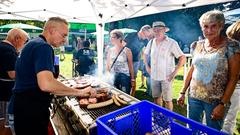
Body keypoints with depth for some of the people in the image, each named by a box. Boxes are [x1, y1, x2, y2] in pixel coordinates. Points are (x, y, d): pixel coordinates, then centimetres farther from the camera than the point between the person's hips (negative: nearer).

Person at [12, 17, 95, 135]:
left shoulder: (33, 43, 12)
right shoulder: (43, 47, -21)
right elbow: (46, 84, -35)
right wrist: (79, 92, -25)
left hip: (24, 105, 10)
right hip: (31, 109, -10)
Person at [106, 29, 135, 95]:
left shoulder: (127, 50, -6)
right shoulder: (110, 50, 5)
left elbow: (130, 66, -2)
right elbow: (108, 65, 12)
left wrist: (132, 79, -1)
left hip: (124, 77, -3)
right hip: (112, 77, 4)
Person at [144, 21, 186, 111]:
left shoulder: (172, 43, -12)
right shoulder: (151, 42, 3)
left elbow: (182, 58, -13)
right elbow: (145, 54, 19)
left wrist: (175, 72, -16)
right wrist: (147, 66, 11)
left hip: (166, 77, -5)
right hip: (154, 76, 5)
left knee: (167, 100, 3)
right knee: (156, 97, 17)